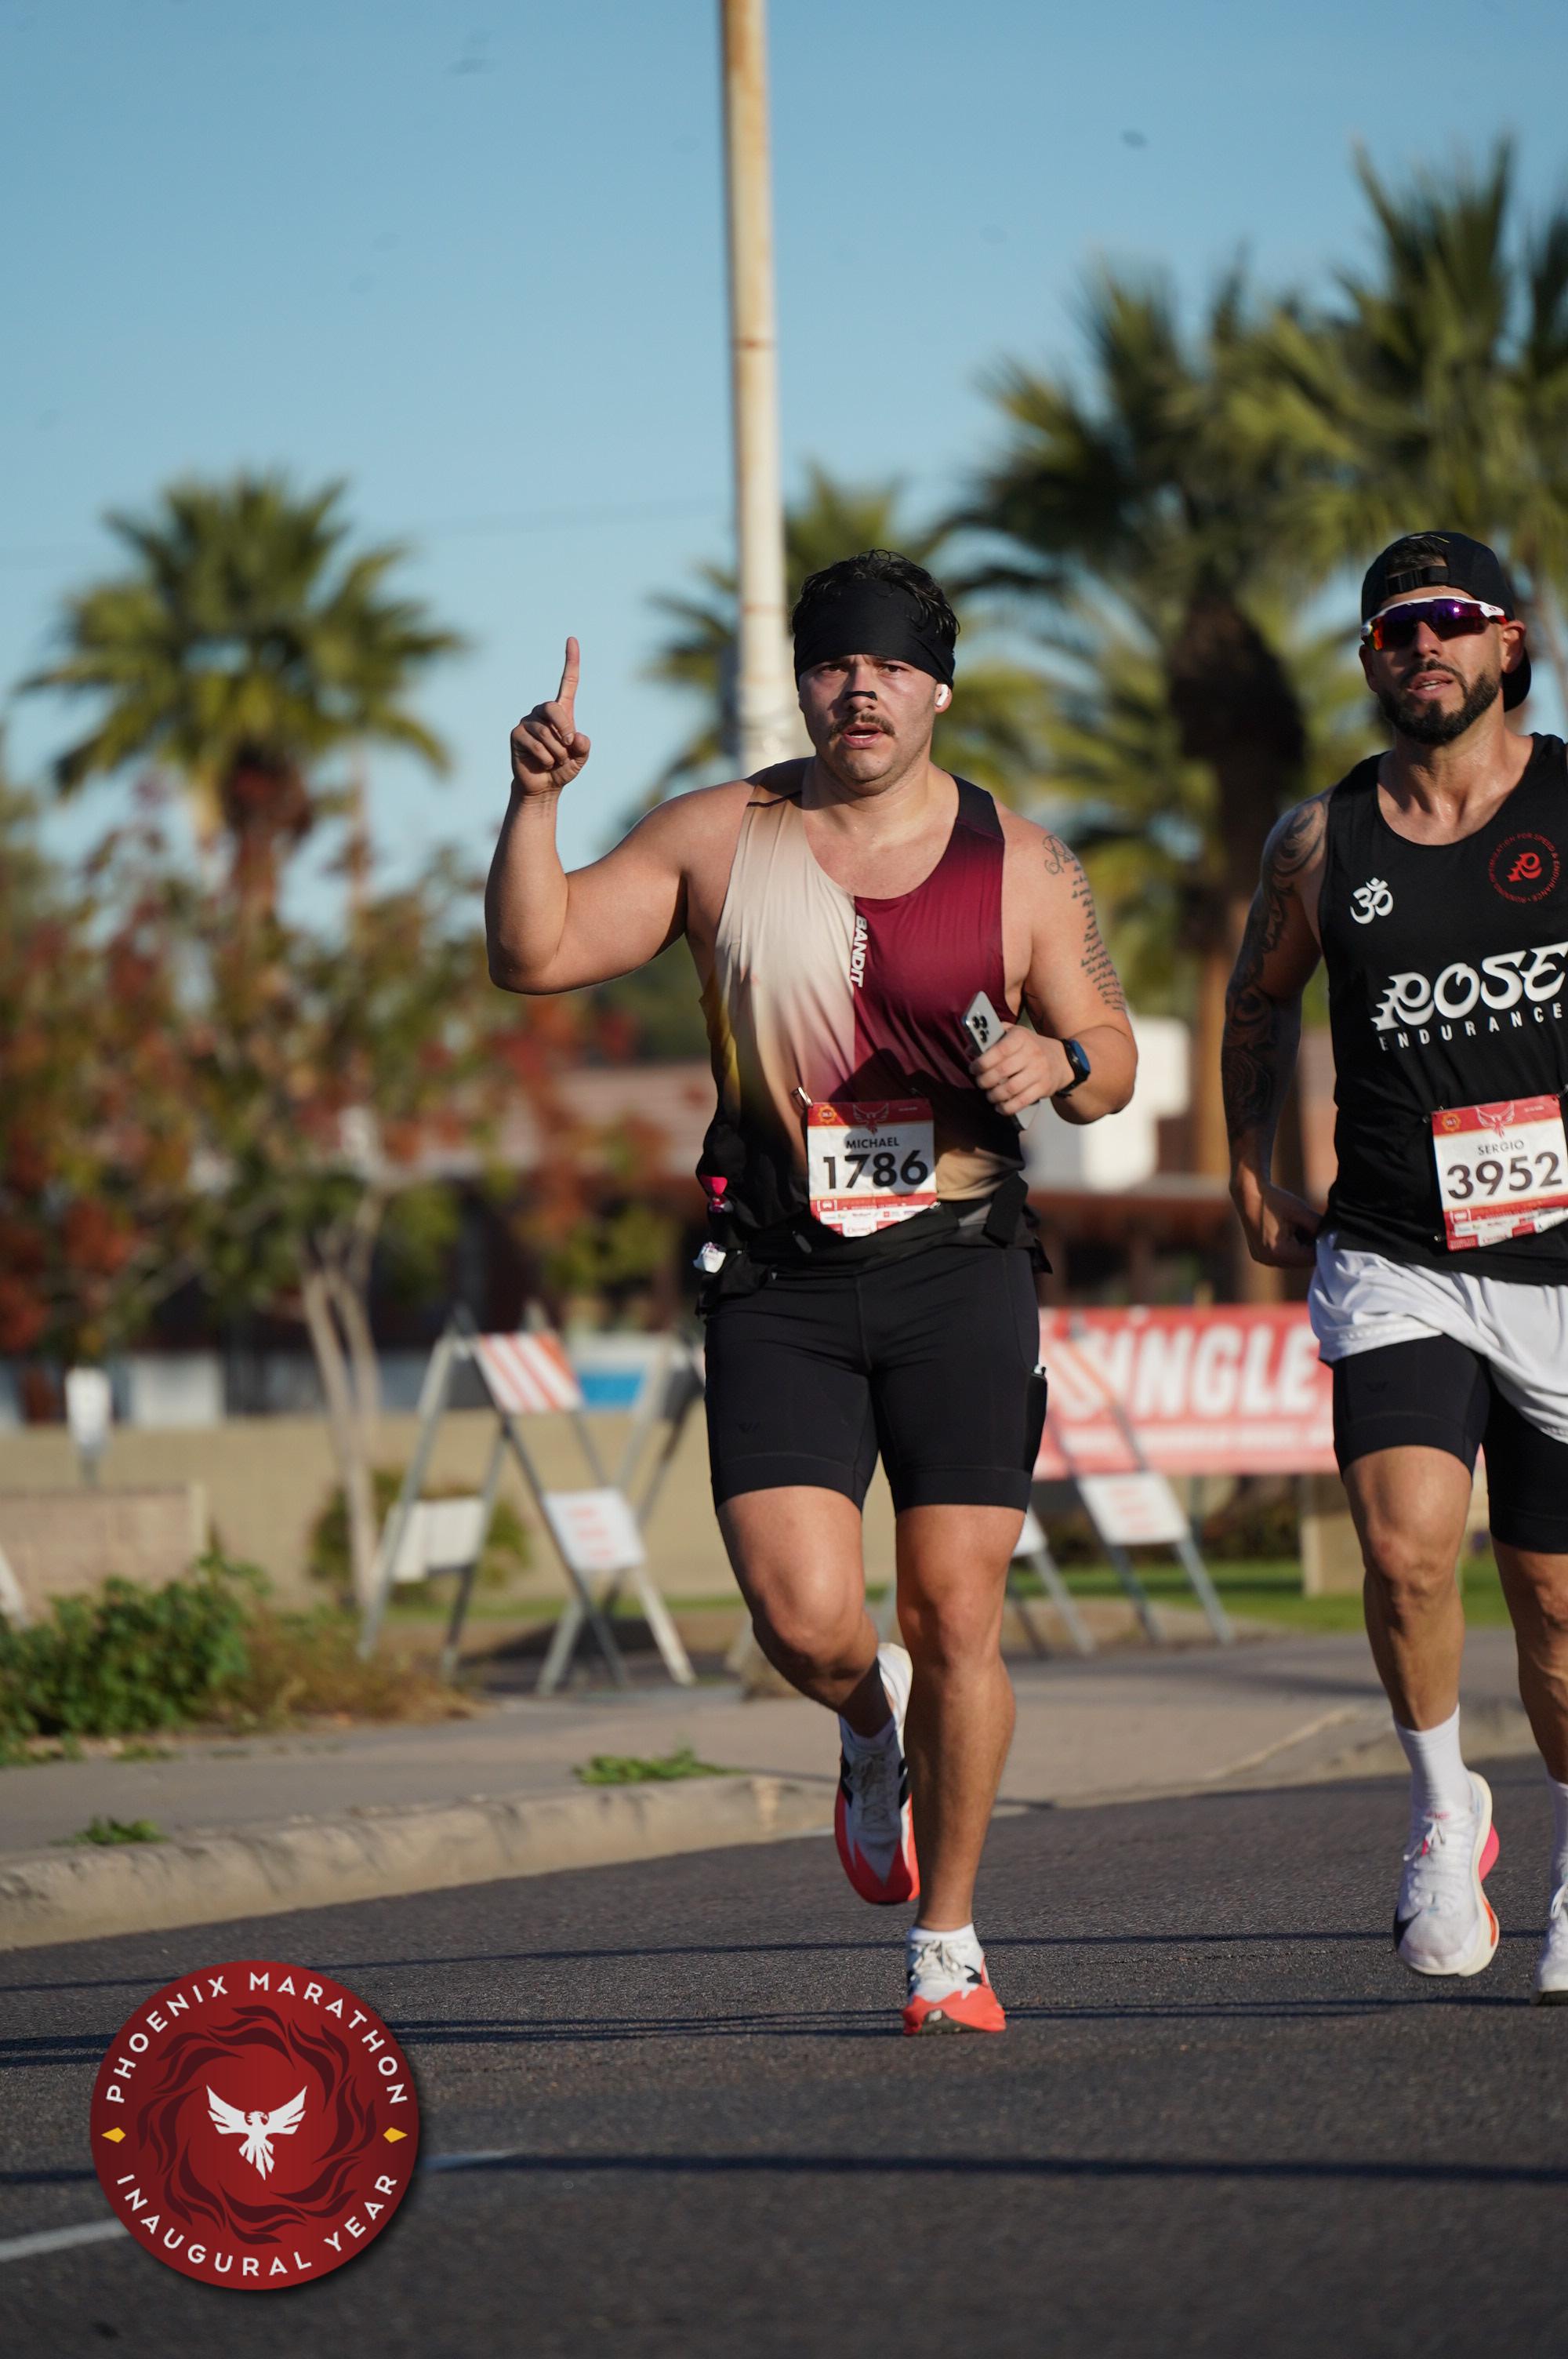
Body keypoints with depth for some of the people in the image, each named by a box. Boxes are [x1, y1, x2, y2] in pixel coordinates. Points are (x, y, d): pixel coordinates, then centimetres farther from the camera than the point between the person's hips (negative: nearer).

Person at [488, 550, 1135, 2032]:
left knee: (957, 1619, -3)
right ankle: (873, 1729, 26)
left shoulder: (1021, 866, 5)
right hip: (778, 1287, 0)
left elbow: (1113, 1058, 10)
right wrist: (535, 799, -13)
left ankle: (947, 1941, 13)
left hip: (959, 1272, 0)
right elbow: (533, 956, 1)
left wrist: (1059, 1062, -13)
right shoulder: (720, 839, 6)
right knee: (804, 1623, -12)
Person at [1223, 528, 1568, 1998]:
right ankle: (1441, 1811, 2)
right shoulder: (1321, 843, 4)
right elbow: (1259, 998, 24)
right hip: (1396, 1268, 0)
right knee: (1405, 1548, -23)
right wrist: (1250, 1173, 18)